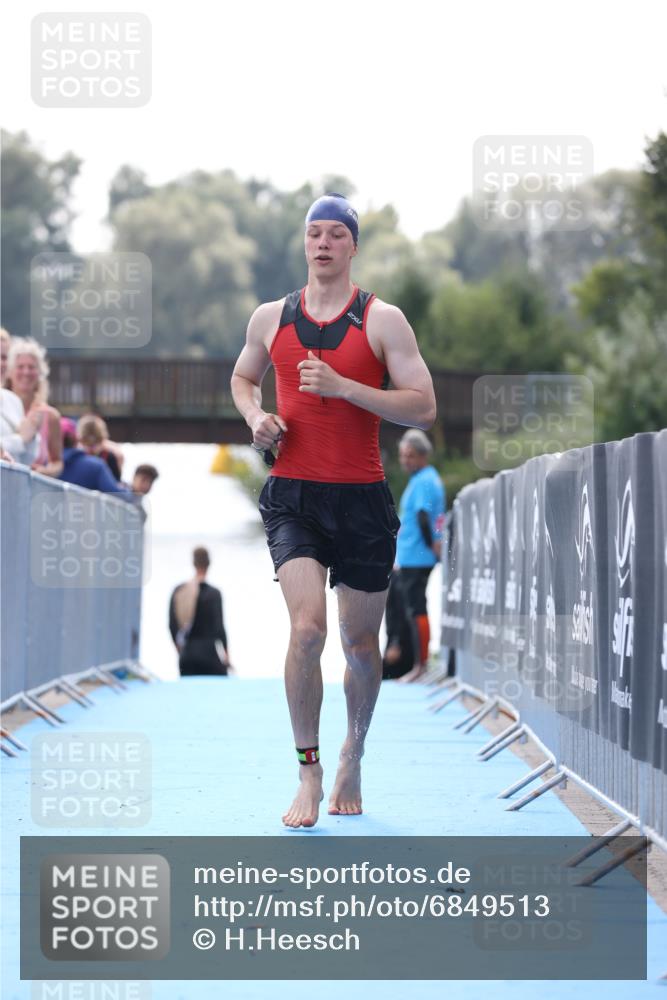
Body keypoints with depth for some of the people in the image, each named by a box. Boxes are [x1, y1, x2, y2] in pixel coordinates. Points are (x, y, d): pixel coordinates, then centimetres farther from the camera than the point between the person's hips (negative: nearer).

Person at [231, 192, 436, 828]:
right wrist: (255, 417, 3)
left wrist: (343, 386, -18)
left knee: (360, 644, 10)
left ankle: (353, 758, 34)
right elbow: (242, 377, 26)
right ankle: (308, 775, -10)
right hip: (292, 495, 0)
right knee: (307, 627, -19)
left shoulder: (382, 320, -1)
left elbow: (423, 408, -7)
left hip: (362, 498, 0)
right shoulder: (270, 318, 7)